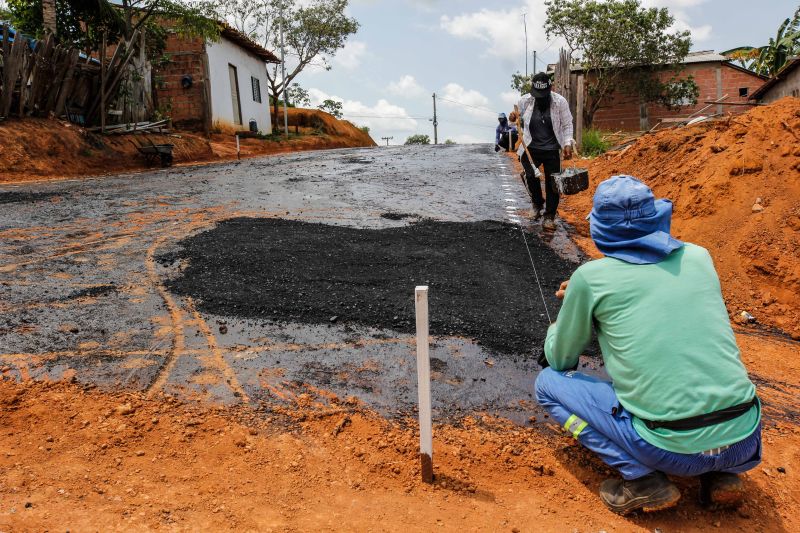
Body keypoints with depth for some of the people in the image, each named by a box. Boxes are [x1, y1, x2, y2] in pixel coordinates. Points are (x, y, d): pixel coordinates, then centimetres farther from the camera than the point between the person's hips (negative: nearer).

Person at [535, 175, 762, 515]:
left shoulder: (590, 277, -6)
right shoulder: (699, 257, 7)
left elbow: (560, 361, 8)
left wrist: (555, 332, 32)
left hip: (670, 448, -5)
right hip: (747, 440, 5)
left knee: (548, 383, 11)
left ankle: (643, 479, 2)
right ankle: (720, 473, 15)